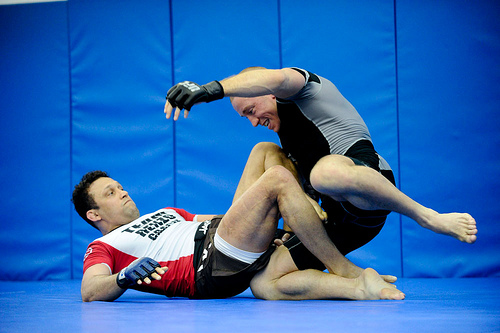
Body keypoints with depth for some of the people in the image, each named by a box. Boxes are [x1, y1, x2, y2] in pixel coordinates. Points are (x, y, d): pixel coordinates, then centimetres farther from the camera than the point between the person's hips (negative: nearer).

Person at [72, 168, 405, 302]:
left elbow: (212, 221, 36)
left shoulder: (166, 212, 39)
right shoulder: (102, 248, 16)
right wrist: (125, 276, -26)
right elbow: (90, 292, -3)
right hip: (209, 265, -6)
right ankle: (346, 270, -18)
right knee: (277, 177, -17)